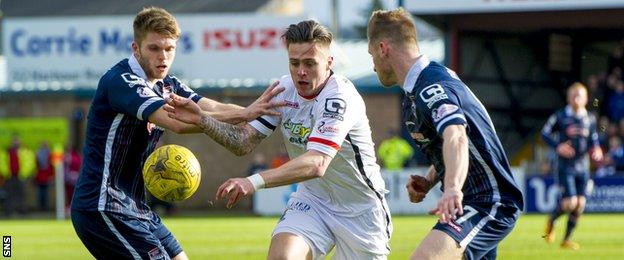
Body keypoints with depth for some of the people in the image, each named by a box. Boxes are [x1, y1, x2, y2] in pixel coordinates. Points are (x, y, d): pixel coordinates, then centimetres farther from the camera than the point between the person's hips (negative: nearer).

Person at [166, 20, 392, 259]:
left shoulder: (340, 97, -27)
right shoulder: (284, 88, -6)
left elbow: (316, 164, -40)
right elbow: (244, 142, -3)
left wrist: (254, 182, -51)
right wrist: (202, 120, -21)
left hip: (360, 208, -4)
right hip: (311, 199, 4)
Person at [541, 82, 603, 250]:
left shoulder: (590, 119, 8)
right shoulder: (560, 117, -3)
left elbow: (593, 140, 18)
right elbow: (545, 133, 0)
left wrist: (596, 151, -3)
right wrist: (558, 146, -16)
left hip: (582, 167, 4)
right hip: (565, 167, -4)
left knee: (580, 205, -2)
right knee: (570, 202, -15)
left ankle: (566, 240, 11)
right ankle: (551, 221, 15)